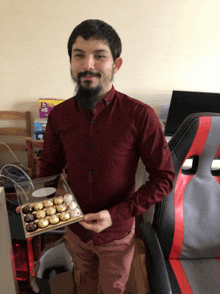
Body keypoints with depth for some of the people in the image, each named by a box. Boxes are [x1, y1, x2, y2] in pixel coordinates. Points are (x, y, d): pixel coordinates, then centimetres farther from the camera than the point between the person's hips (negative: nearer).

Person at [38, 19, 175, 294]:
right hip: (74, 227, 3)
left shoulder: (140, 116, -24)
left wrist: (117, 214, -24)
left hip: (116, 234, -2)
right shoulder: (58, 115, -11)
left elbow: (163, 177, -17)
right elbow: (50, 164, 3)